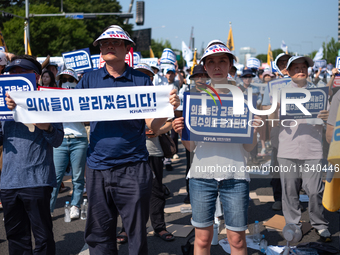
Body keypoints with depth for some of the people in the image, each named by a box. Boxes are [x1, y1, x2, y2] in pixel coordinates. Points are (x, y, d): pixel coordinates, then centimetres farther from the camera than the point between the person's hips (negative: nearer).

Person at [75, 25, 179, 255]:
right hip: (97, 166, 2)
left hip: (133, 167, -2)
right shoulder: (90, 80, 7)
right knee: (98, 234, 12)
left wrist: (169, 107, -22)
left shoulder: (141, 80, 1)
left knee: (137, 232, 7)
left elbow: (153, 125, -2)